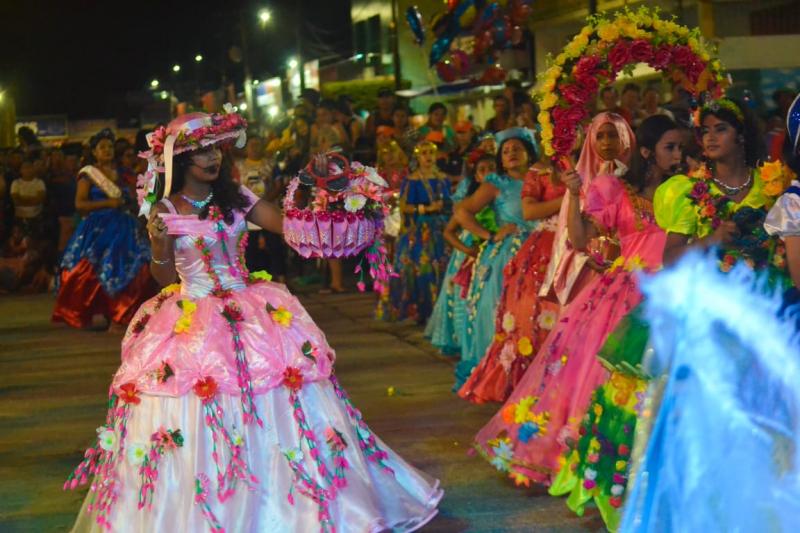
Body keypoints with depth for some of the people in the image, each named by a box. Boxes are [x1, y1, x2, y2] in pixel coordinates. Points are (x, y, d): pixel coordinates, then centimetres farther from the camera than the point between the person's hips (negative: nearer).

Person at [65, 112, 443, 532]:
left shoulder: (237, 199, 3)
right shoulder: (165, 211, -3)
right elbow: (166, 280, -2)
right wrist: (158, 246, -21)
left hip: (250, 312, 3)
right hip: (191, 321, -2)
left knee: (274, 407, 0)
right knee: (194, 418, -3)